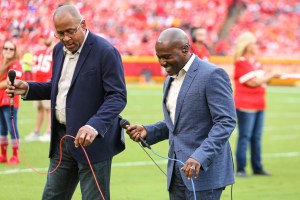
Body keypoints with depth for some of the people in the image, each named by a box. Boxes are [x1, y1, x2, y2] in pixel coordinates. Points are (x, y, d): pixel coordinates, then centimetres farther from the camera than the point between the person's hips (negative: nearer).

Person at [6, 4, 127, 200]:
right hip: (62, 138, 7)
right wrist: (28, 89, 5)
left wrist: (94, 126, -33)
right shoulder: (59, 50, 9)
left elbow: (117, 96, -19)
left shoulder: (105, 51, -15)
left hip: (93, 140, -7)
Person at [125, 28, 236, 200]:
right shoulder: (171, 80, 16)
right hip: (177, 172, 8)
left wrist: (200, 157, -28)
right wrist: (147, 131, 5)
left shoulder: (212, 75, -11)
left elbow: (226, 122, -17)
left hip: (205, 169, -8)